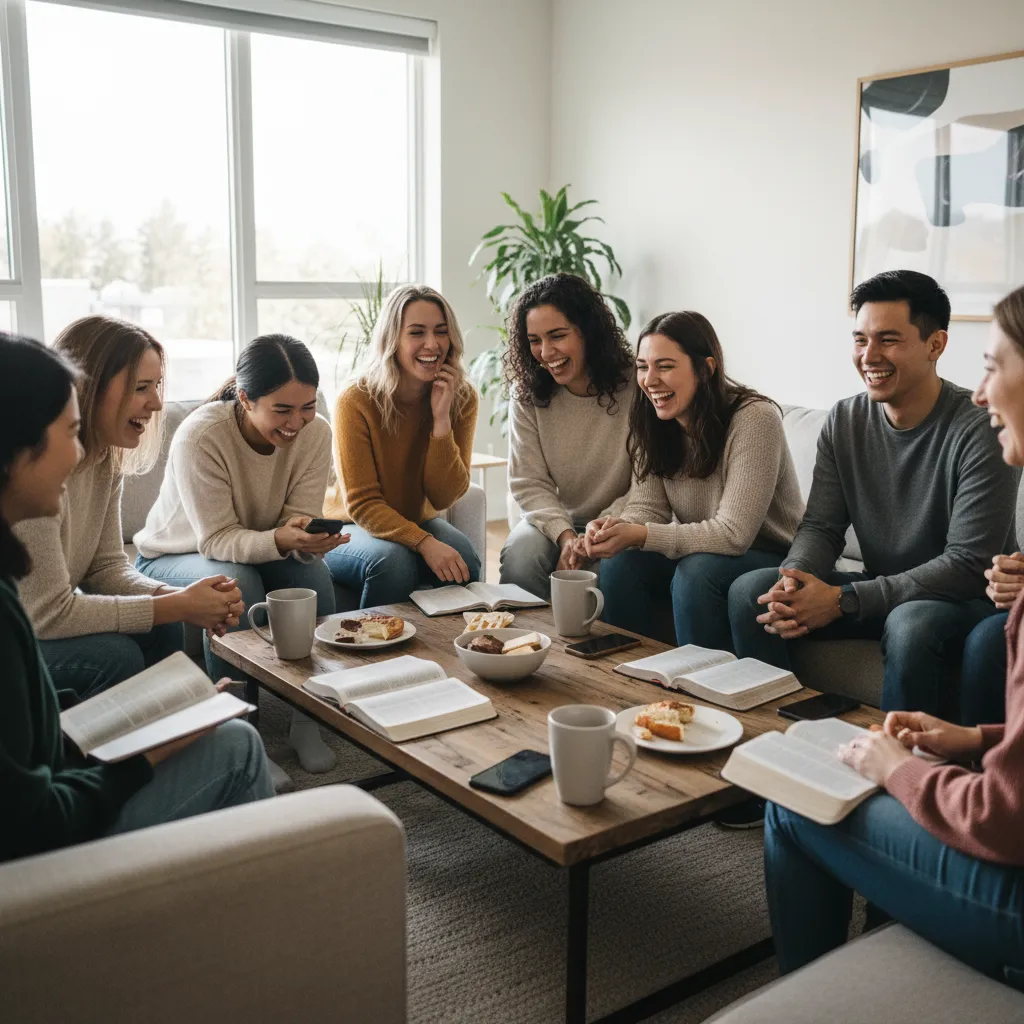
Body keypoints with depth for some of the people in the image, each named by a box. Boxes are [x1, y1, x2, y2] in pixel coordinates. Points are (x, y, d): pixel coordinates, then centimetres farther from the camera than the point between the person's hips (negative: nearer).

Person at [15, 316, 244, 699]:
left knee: (160, 631, -8)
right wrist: (177, 606, -24)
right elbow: (48, 612, -26)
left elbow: (107, 567, 0)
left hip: (31, 626, 8)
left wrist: (183, 597, -18)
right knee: (112, 654, -24)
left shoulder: (104, 458, -1)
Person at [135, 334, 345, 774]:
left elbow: (301, 520, -16)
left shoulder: (315, 432, -16)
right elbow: (218, 540, -27)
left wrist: (307, 539, -41)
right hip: (173, 557, -3)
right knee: (236, 583, -35)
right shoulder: (199, 437, -30)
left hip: (262, 551, 4)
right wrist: (279, 540, -47)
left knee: (313, 571, -27)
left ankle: (307, 718, -13)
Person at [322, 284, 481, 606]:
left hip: (418, 521, 3)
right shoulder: (356, 401, -19)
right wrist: (425, 543, -34)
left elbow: (444, 498, -13)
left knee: (462, 558, -28)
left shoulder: (462, 398, -8)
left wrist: (441, 420, -25)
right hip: (352, 528, -3)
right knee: (393, 561, -34)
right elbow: (361, 505, -19)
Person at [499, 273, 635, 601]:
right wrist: (564, 534, -22)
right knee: (519, 556, -28)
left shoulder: (636, 386, -13)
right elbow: (528, 484, -5)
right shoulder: (526, 394, -3)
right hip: (555, 521, 2)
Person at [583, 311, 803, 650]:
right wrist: (616, 527, -29)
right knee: (621, 562, -18)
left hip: (771, 558, -6)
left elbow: (733, 534, -26)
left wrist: (640, 535, -33)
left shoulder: (754, 418, -23)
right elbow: (646, 507, -5)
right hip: (697, 551, 6)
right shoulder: (652, 424, -3)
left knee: (697, 571, -32)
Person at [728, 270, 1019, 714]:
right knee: (748, 590, -11)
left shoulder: (978, 430, -18)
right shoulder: (843, 421, 0)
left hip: (966, 597, -5)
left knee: (910, 625, -38)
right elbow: (821, 527, 1)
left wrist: (842, 599, -27)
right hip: (879, 591, 6)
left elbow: (968, 564, -22)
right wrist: (796, 578, -24)